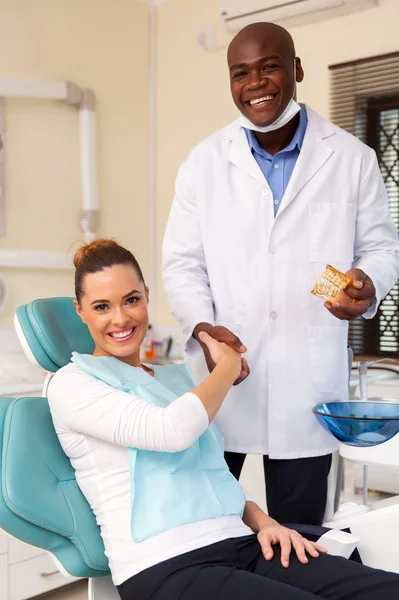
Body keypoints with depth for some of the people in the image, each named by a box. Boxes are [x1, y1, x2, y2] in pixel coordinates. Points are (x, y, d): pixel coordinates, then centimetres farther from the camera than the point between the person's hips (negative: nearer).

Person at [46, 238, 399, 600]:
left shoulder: (176, 376, 22)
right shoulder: (72, 384, 1)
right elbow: (173, 431, -16)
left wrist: (261, 520, 3)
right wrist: (229, 365, 1)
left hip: (241, 546, 7)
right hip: (165, 567, -7)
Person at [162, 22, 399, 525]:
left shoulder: (351, 159, 2)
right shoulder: (204, 163, 4)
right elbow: (182, 263, 4)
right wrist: (203, 327, -15)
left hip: (307, 383, 0)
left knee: (297, 535, 9)